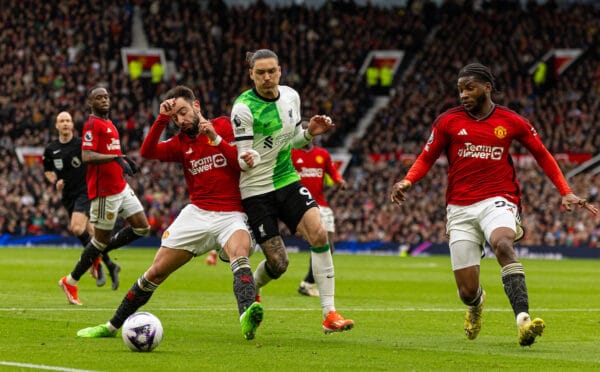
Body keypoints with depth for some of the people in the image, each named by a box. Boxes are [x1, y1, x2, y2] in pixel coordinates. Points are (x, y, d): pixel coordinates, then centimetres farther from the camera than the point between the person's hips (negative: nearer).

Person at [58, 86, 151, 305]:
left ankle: (99, 252, 19)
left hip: (121, 187, 9)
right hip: (104, 192, -9)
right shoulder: (92, 125, -13)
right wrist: (116, 158, -33)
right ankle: (70, 282, 12)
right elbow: (87, 156, -24)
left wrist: (125, 161, 9)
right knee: (102, 237, -1)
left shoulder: (109, 124, 16)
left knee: (142, 228, 4)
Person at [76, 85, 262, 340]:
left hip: (230, 214, -4)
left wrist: (217, 138, -15)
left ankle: (247, 319, -59)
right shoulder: (181, 142, 12)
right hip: (197, 213, 4)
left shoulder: (223, 126, 3)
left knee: (240, 253, -36)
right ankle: (113, 326, 17)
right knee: (156, 272, 4)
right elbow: (147, 152, -5)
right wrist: (161, 119, -13)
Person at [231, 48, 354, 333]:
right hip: (257, 190, -5)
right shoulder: (243, 108, -16)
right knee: (278, 263, -6)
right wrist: (248, 159, -39)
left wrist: (311, 133, -4)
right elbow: (243, 159, -16)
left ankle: (329, 314, -14)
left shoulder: (291, 96, 2)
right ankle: (251, 293, 31)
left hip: (288, 182, 5)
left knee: (318, 233, -18)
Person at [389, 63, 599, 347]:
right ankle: (476, 304, 40)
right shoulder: (448, 121, 4)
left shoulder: (511, 122, 4)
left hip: (497, 201, -1)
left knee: (503, 244, -37)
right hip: (460, 208, 1)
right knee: (467, 291, -2)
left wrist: (566, 193, 8)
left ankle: (523, 320, -46)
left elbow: (542, 155, 14)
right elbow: (426, 158, 10)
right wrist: (406, 182, -10)